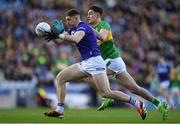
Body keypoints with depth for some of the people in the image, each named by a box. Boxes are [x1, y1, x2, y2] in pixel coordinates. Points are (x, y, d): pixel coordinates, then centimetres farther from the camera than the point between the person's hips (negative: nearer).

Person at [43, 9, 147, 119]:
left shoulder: (83, 26, -13)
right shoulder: (73, 29, 17)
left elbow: (75, 39, -33)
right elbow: (59, 40, 14)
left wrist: (59, 35, -29)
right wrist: (50, 34, -3)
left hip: (94, 62, -10)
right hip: (85, 64, 10)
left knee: (106, 93, -17)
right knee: (60, 78, 4)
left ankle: (137, 104, -7)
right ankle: (59, 111, 4)